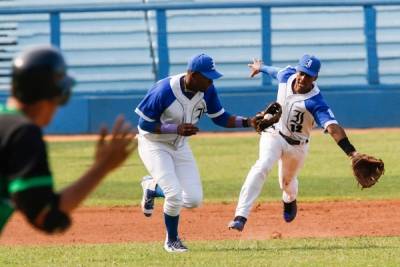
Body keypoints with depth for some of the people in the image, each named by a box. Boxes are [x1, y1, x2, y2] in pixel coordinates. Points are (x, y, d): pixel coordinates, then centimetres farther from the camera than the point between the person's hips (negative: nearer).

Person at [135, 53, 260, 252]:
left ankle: (153, 186, 27)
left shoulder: (207, 91, -12)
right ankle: (172, 241, 7)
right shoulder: (164, 91, -30)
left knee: (193, 200, -1)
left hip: (180, 146, 6)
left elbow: (220, 118, 0)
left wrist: (248, 122, -15)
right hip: (154, 145, -6)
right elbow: (144, 123, -22)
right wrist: (176, 129, -33)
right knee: (174, 195, -20)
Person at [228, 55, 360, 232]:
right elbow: (275, 71, 9)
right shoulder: (286, 76, -17)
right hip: (273, 134, 1)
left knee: (287, 182, 18)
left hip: (297, 145, -1)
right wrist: (260, 68, 33)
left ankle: (289, 201, 58)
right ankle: (241, 216, -31)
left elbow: (332, 127, -45)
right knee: (262, 167, -25)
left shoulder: (315, 103, -31)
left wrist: (351, 152, -60)